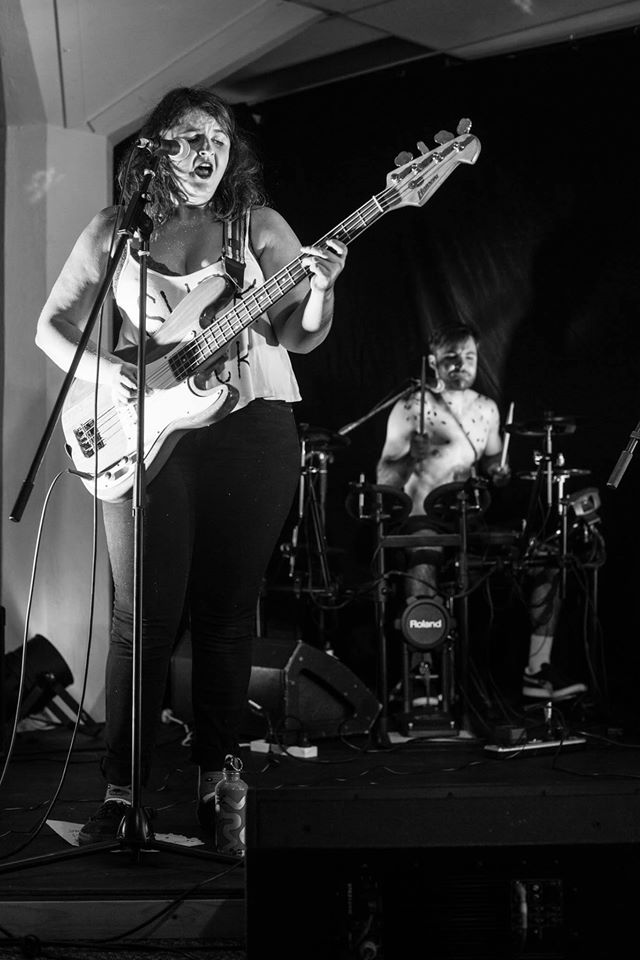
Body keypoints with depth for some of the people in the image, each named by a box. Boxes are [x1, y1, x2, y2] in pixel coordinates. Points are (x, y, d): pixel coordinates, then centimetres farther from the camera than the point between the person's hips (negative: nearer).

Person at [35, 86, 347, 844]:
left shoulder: (258, 226, 7)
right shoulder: (113, 230, 8)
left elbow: (299, 337, 3)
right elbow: (51, 325, 11)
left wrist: (320, 289, -18)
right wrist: (101, 370, -8)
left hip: (251, 427, 1)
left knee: (226, 612, 5)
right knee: (145, 617, -5)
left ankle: (214, 776, 16)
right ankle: (120, 790, 2)